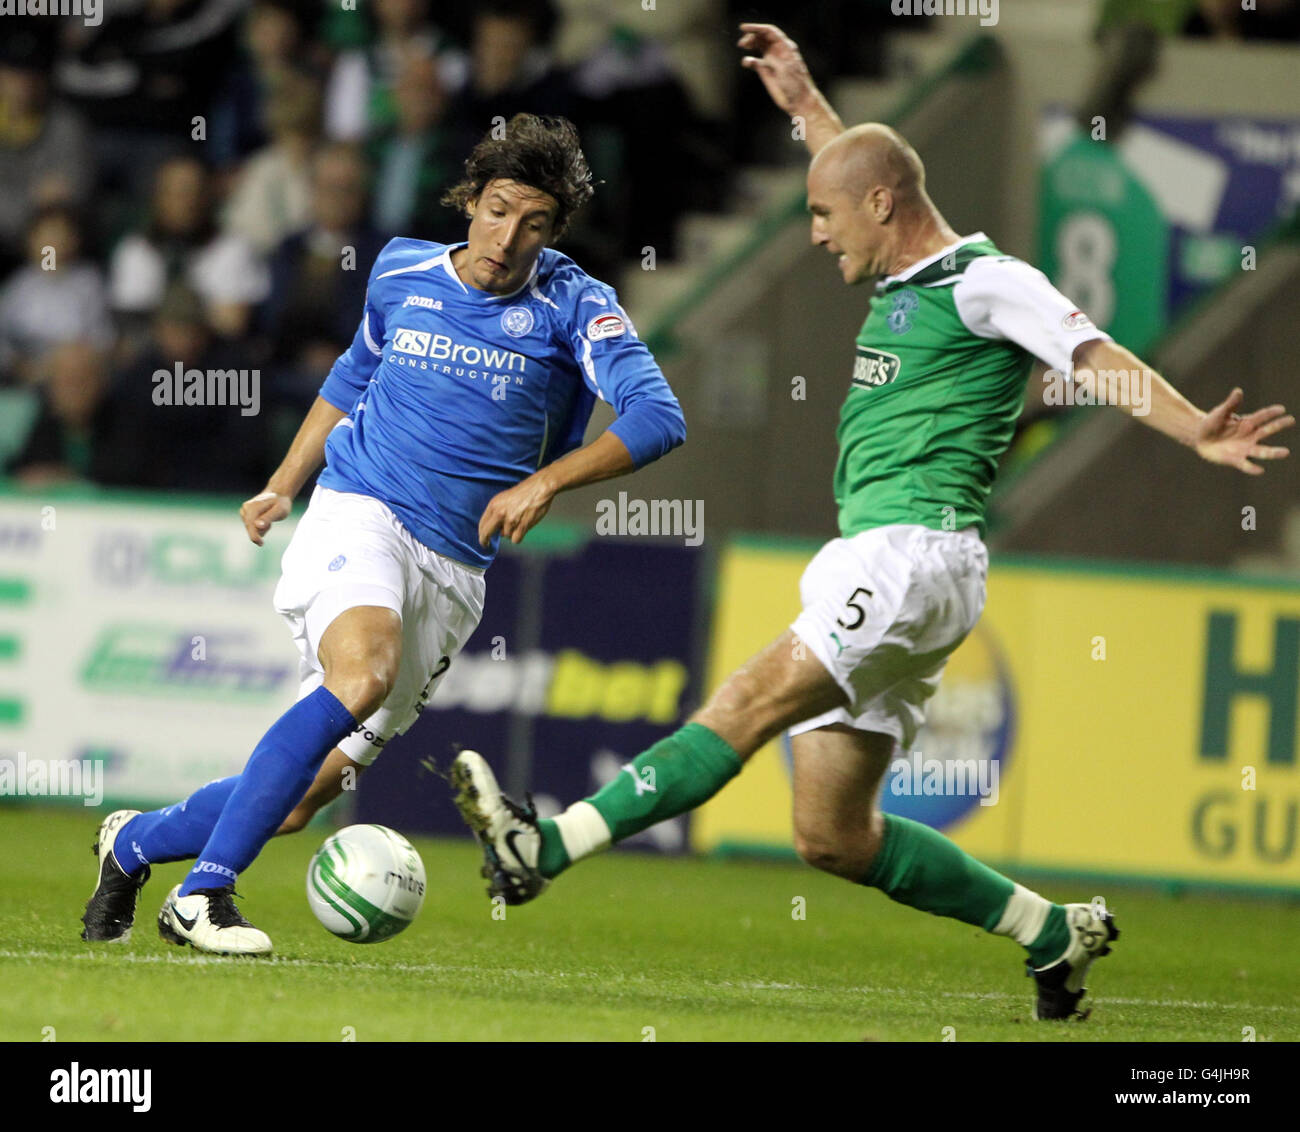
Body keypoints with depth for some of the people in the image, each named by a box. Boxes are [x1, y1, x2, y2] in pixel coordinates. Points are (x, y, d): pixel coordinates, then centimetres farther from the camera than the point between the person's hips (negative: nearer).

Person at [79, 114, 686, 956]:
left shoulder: (571, 305, -2)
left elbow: (658, 416, -14)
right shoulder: (401, 273, 6)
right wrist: (283, 487, 22)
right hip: (358, 515, -1)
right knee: (362, 674, -36)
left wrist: (546, 481, -22)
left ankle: (133, 844, 28)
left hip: (454, 569, 1)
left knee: (301, 799, 0)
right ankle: (205, 890, -31)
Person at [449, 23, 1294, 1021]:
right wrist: (806, 103, 47)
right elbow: (871, 177, 42)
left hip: (918, 554, -10)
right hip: (871, 561, 10)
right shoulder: (906, 279, 20)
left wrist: (1197, 433, -27)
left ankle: (544, 851, -33)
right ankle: (1054, 932, 10)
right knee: (833, 835, 5)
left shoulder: (985, 282, -5)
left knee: (752, 702, -21)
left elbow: (1101, 357, -14)